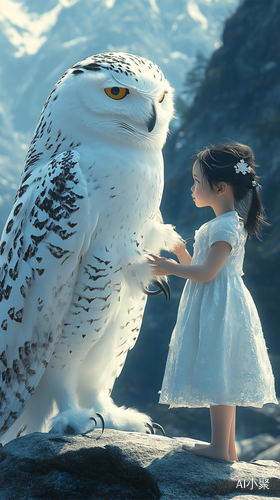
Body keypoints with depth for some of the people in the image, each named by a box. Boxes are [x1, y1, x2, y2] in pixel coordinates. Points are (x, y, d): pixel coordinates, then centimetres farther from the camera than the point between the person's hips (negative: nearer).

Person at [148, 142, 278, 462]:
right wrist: (181, 252, 7)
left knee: (218, 375, -6)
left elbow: (207, 272, -22)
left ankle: (220, 448, 0)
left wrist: (170, 268, -11)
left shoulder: (224, 227, -17)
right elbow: (199, 266, 19)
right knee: (221, 378, 13)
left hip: (218, 309, -11)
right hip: (215, 308, 11)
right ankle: (228, 447, 19)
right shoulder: (223, 224, 16)